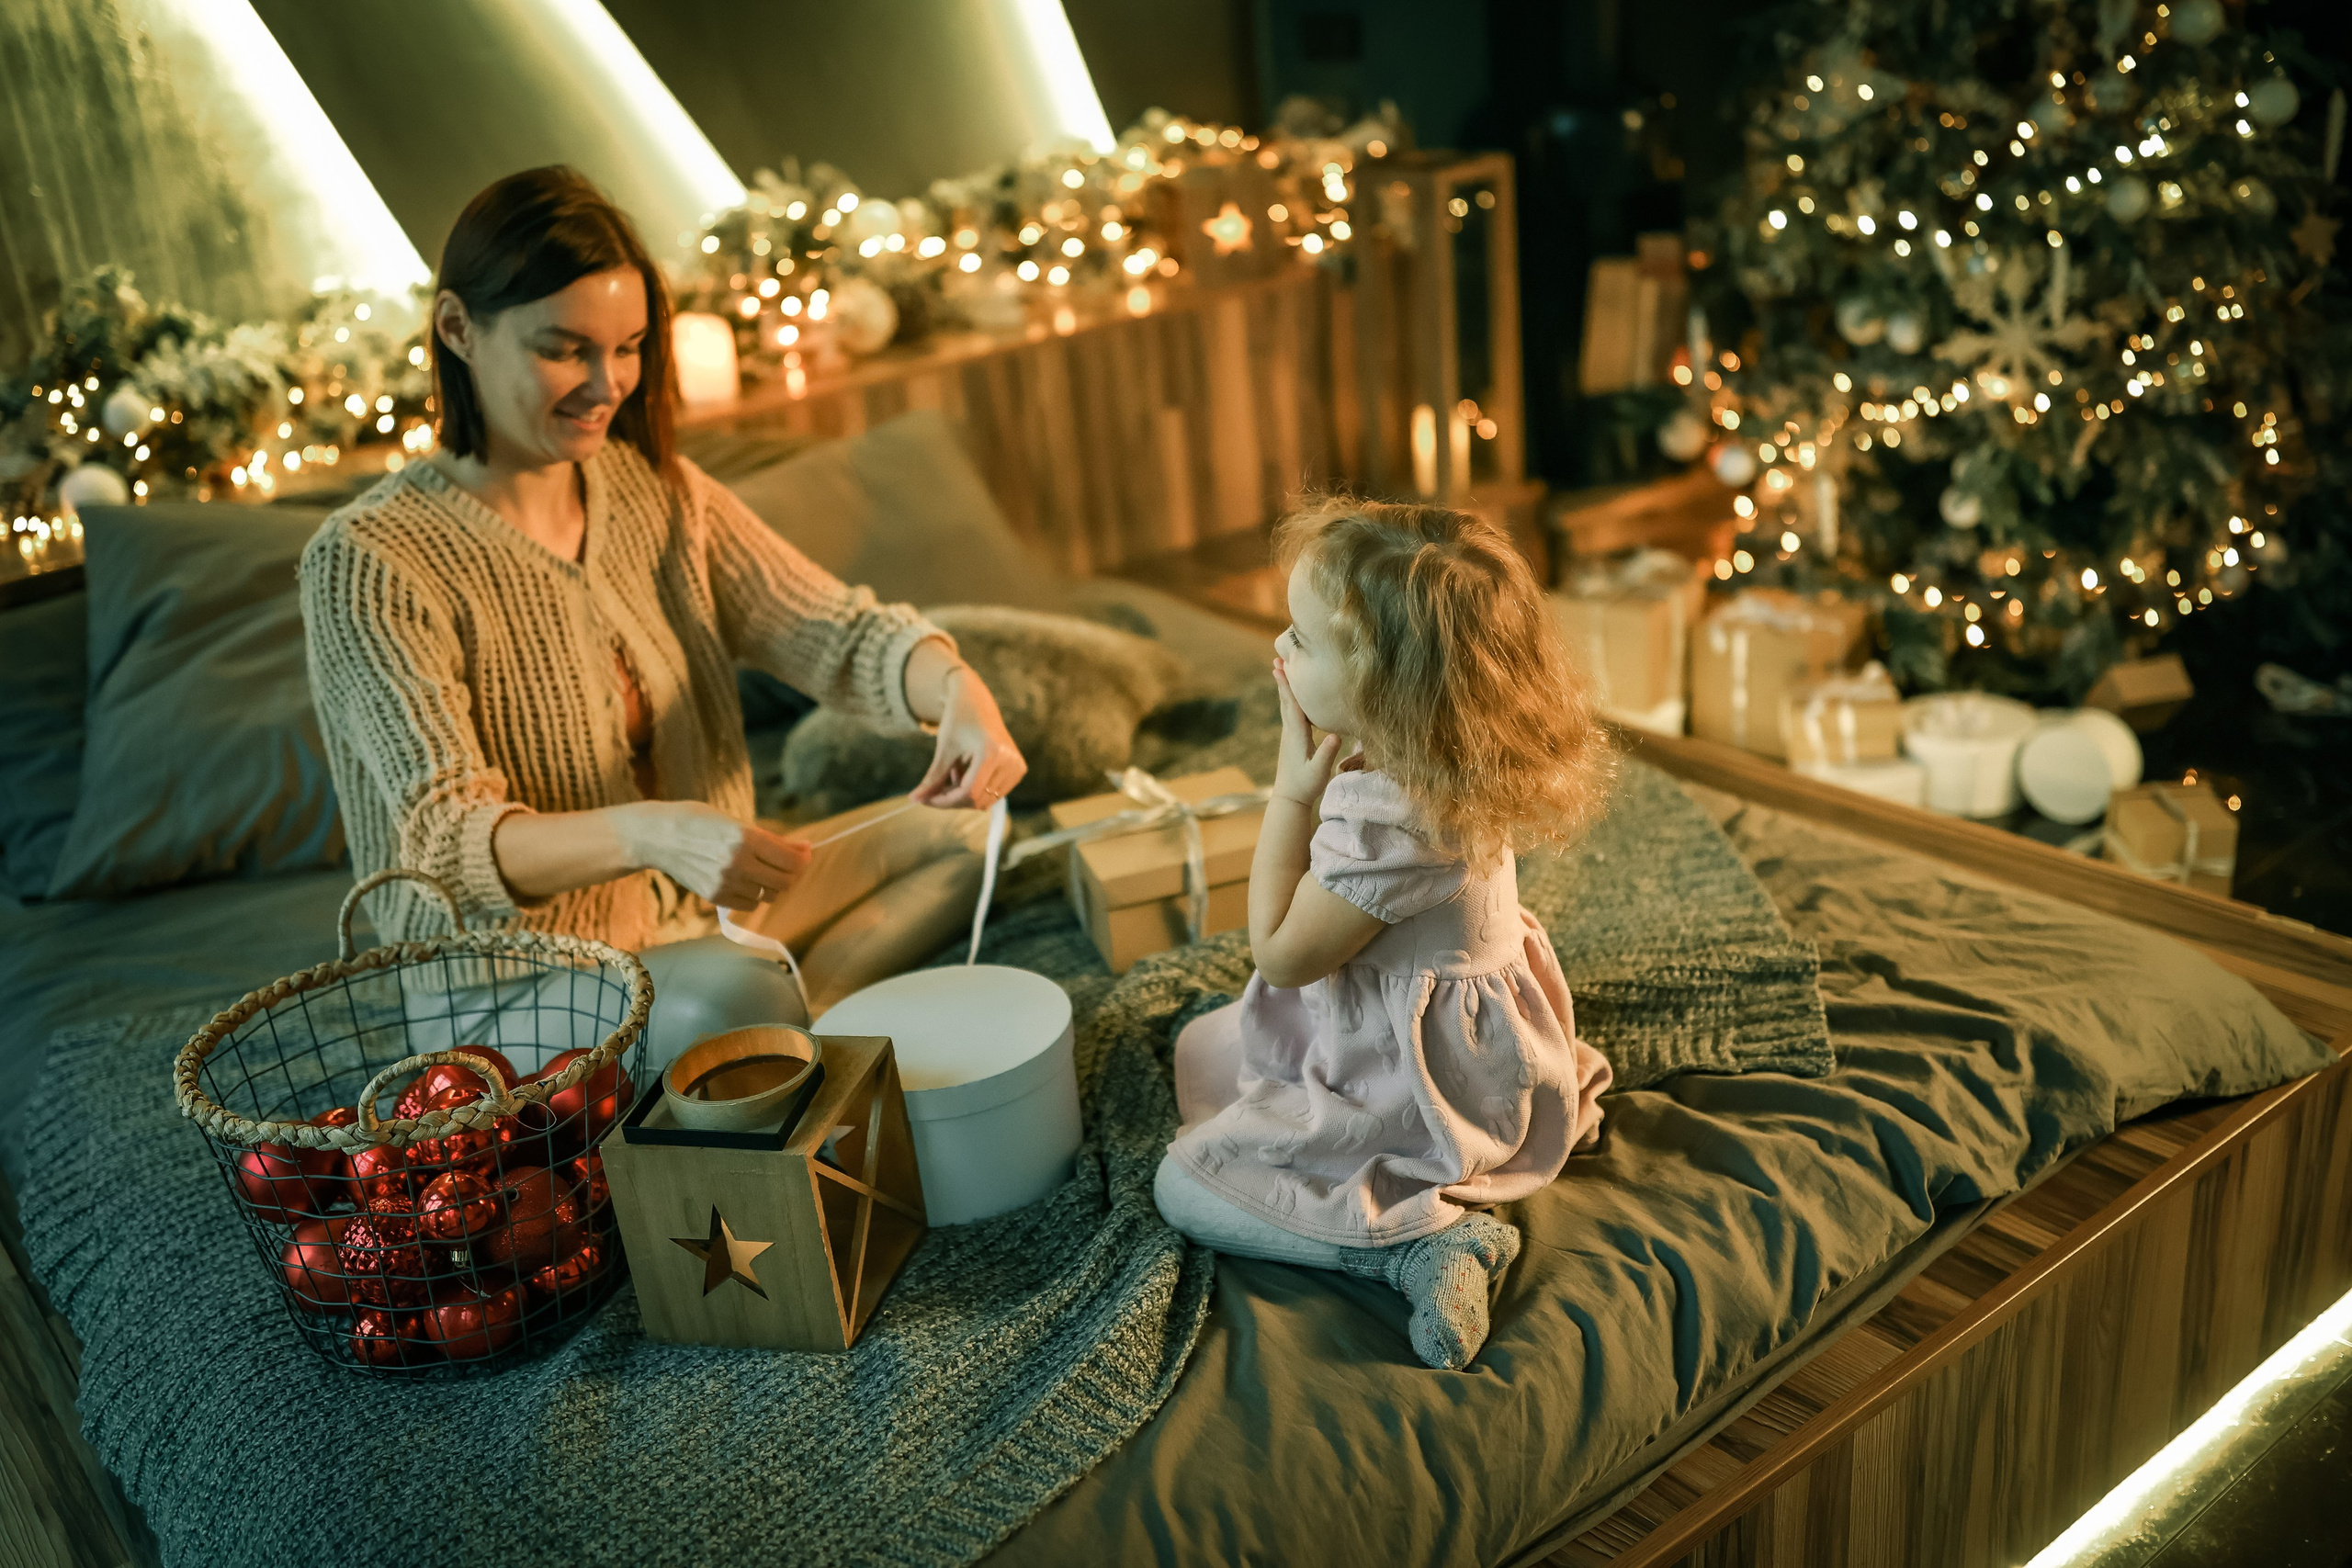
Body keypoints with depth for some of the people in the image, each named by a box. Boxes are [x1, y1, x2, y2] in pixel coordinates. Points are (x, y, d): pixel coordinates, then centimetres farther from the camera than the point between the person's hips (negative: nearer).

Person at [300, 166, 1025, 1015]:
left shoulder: (663, 496, 5)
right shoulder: (368, 561, -14)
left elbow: (835, 632, -6)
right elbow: (447, 842, -23)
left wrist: (957, 687, -28)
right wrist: (653, 834, -42)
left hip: (695, 955, 6)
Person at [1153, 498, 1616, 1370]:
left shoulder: (1382, 822, -38)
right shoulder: (1426, 757, -8)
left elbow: (1281, 954, -20)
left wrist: (1292, 790, -21)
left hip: (1420, 1086, -9)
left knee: (1185, 1186, -4)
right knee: (1202, 1050, 26)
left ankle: (1424, 1238, -11)